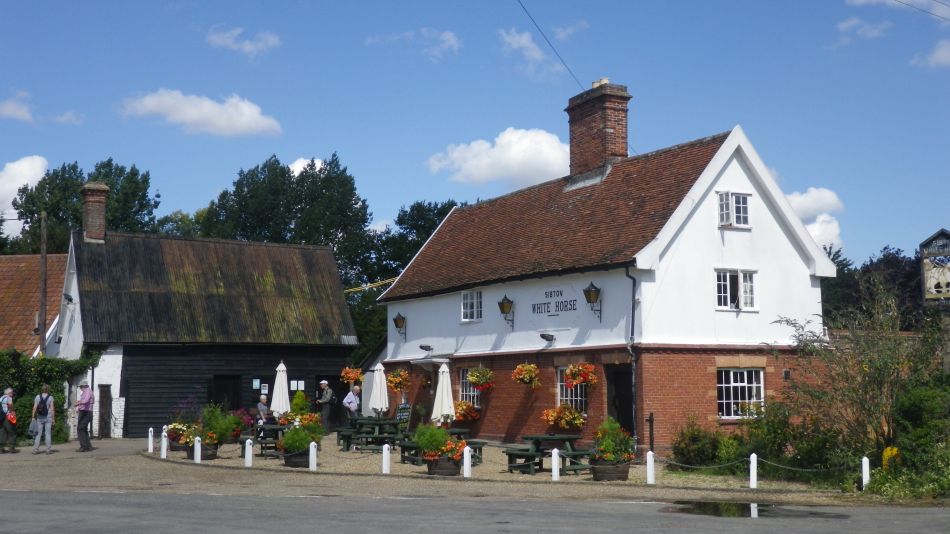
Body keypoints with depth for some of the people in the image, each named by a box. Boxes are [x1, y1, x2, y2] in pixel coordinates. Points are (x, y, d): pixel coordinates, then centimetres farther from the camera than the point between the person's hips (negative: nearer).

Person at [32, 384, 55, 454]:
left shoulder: (38, 397, 1)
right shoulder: (50, 397, -3)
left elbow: (35, 408, -3)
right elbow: (52, 409, -6)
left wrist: (33, 417, 3)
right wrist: (53, 418, -1)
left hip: (39, 417, 2)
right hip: (48, 417, -2)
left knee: (38, 434, 6)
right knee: (48, 433, 2)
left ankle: (35, 449, 4)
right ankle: (48, 450, 0)